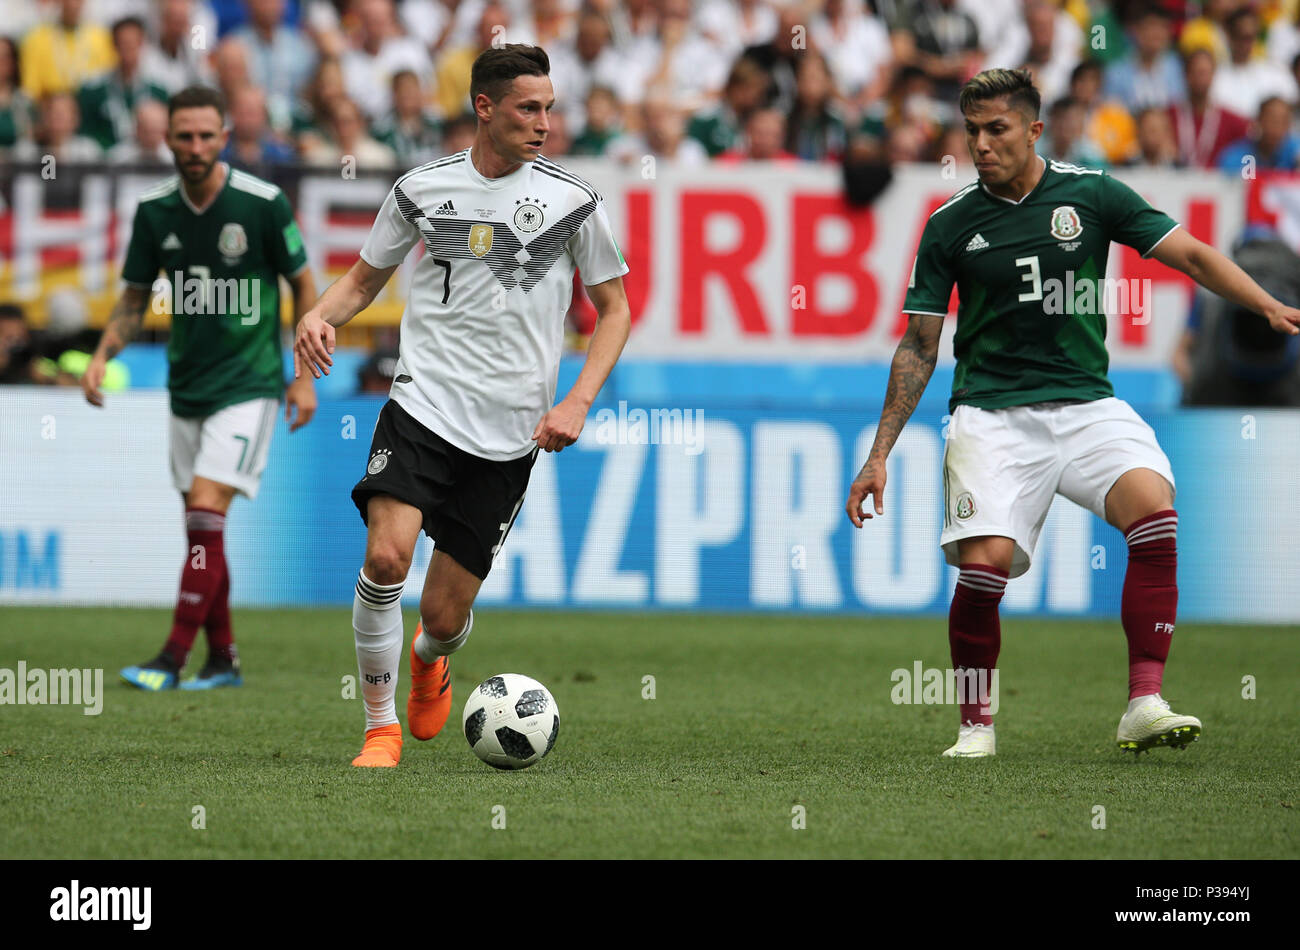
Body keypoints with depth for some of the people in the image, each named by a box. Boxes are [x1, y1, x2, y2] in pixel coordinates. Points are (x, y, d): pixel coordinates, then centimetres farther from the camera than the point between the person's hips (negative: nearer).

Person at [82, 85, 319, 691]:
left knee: (206, 514, -15)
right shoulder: (153, 210, 0)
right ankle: (222, 659, 18)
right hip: (186, 386, 5)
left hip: (248, 384, -5)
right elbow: (135, 298, 9)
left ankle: (173, 659, -15)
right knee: (200, 526, 8)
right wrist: (102, 354, -8)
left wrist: (304, 377, -4)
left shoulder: (263, 203, -12)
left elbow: (303, 283, -1)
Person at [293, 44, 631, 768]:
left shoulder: (574, 200, 0)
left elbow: (614, 307, 8)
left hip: (509, 434, 0)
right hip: (424, 404, 0)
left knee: (445, 615, 2)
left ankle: (430, 661, 42)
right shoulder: (423, 189, 3)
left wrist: (578, 402, -5)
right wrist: (320, 316, -7)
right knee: (386, 556, -24)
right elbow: (365, 280, 16)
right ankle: (381, 726, -6)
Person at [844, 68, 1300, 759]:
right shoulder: (950, 225, 4)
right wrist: (879, 454, 5)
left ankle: (1144, 703, -24)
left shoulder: (1090, 194, 3)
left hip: (1087, 404, 1)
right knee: (985, 562, -20)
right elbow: (918, 347, 9)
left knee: (1153, 510, -26)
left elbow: (1191, 255, 3)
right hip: (991, 412, -1)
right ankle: (975, 725, 3)